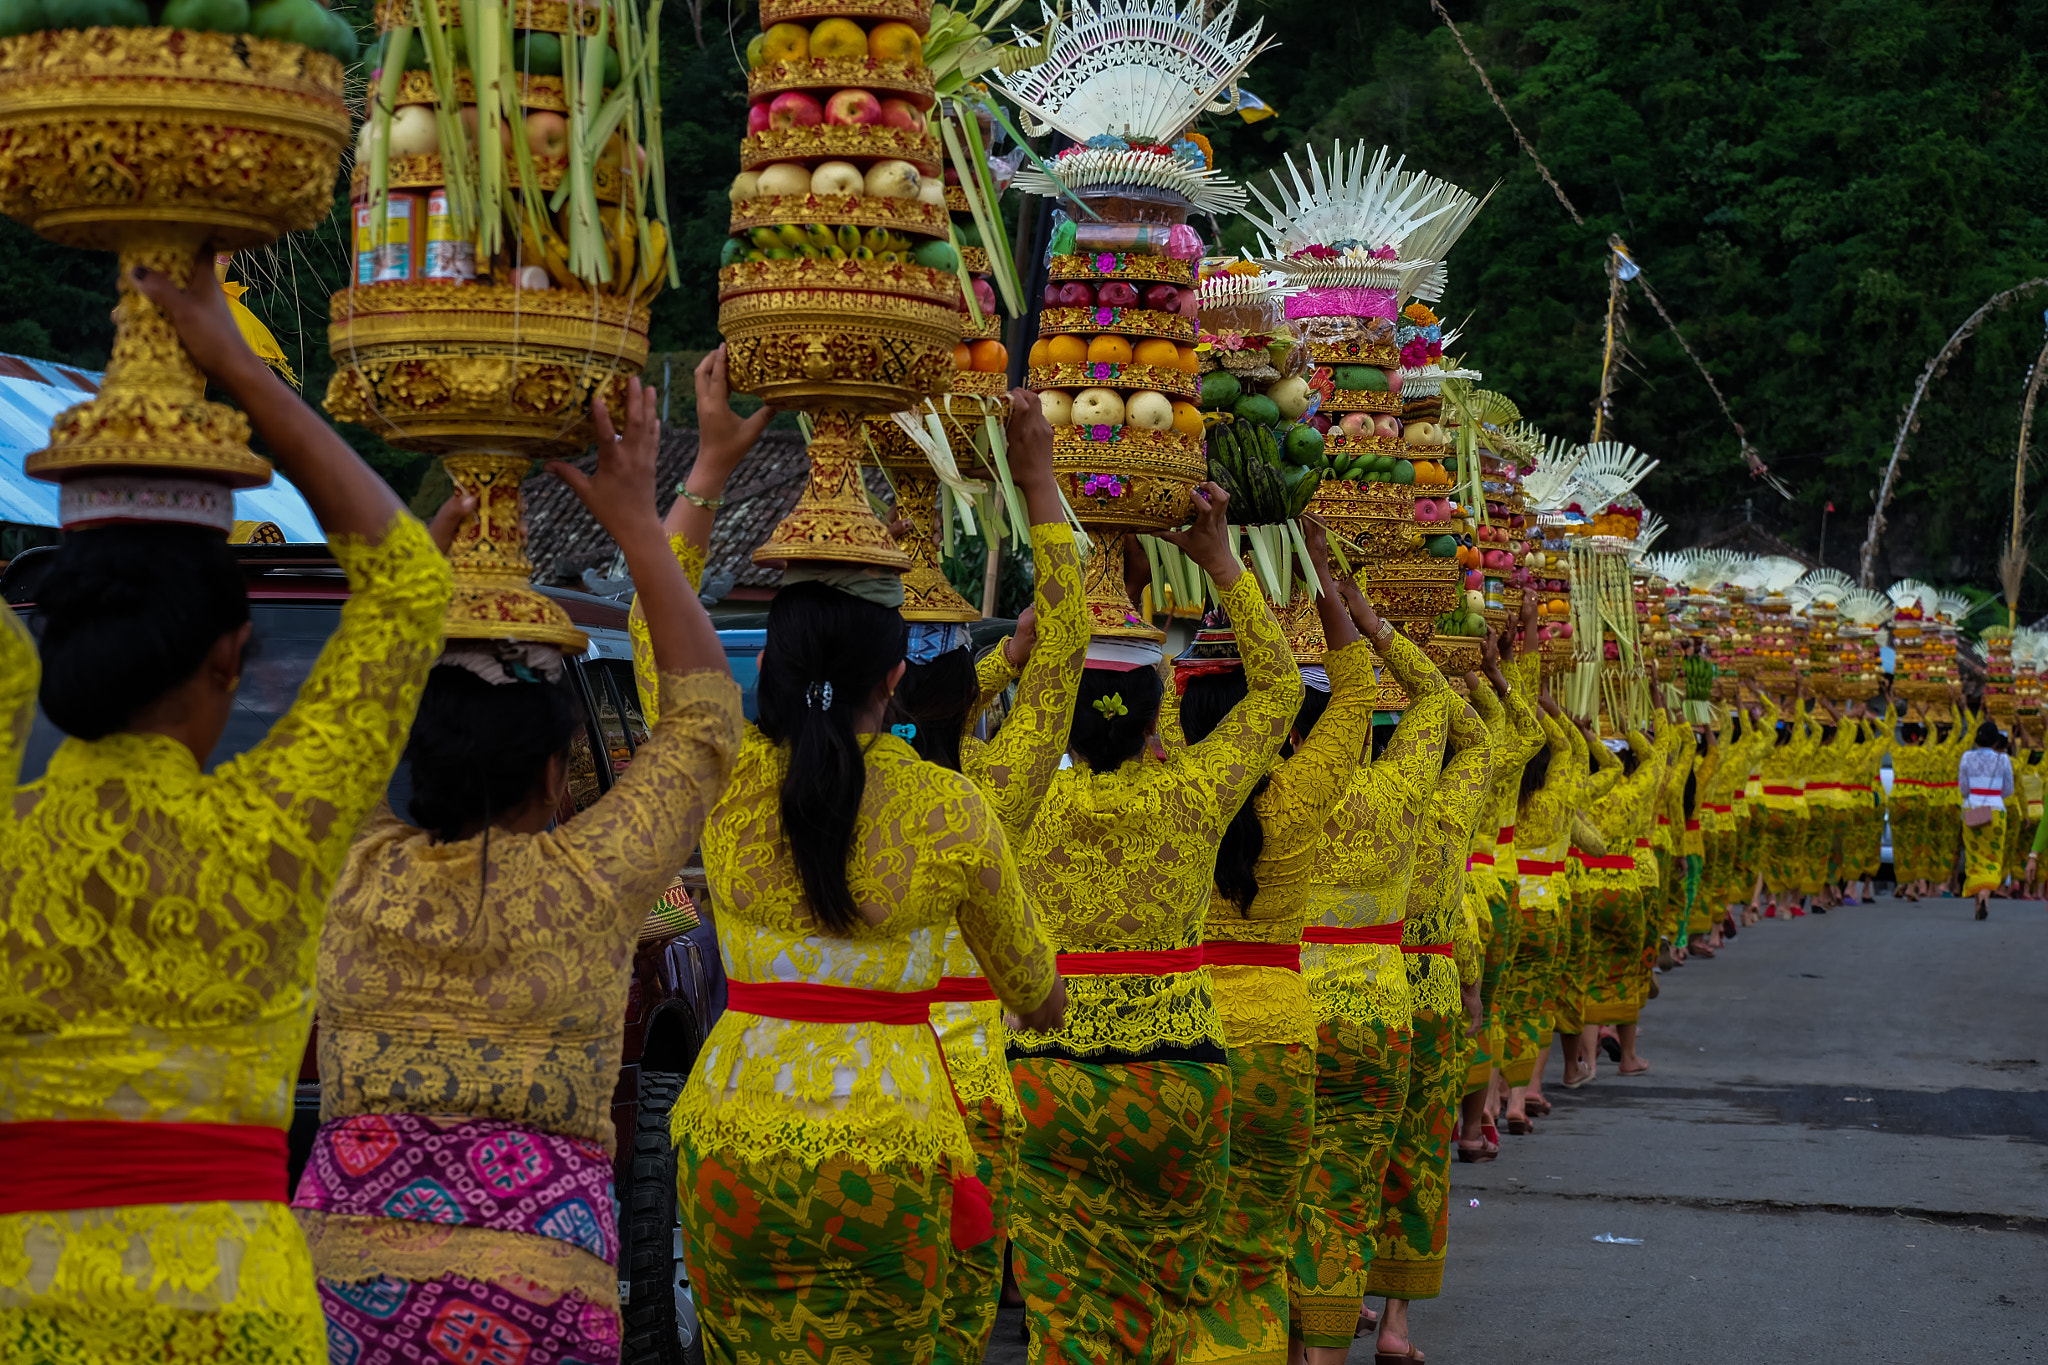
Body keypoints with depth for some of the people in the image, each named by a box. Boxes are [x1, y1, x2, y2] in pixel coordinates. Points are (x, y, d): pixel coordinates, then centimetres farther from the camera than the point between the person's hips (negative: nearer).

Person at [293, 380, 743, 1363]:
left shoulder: (355, 875, 7)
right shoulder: (586, 884, -2)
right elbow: (703, 716, 9)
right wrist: (635, 522, 13)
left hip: (339, 1246, 3)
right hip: (532, 1268, -3)